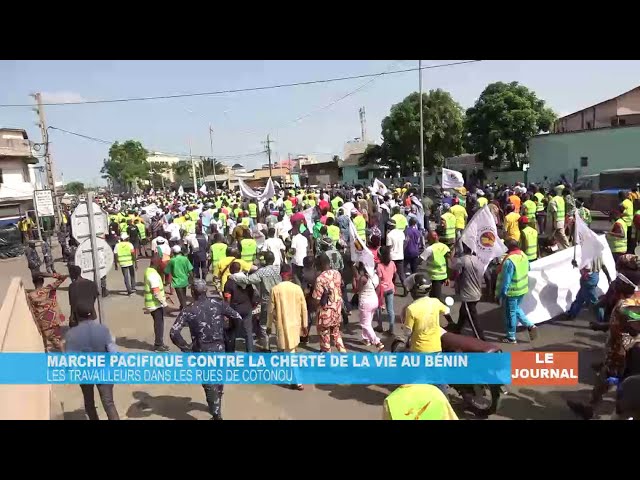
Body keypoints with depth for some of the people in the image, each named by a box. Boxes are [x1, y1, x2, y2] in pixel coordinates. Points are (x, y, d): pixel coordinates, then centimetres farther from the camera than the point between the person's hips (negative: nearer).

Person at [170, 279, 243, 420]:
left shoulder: (188, 311, -11)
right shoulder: (218, 304, -5)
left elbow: (174, 333, -21)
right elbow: (238, 318, -4)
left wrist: (186, 348, -9)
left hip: (201, 352, -3)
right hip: (219, 348, 3)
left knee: (209, 383, 10)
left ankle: (217, 414, 11)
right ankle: (216, 407, 46)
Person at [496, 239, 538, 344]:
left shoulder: (509, 260, -26)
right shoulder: (523, 256, 1)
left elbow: (506, 279, -23)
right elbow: (525, 272, 13)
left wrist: (501, 293, -15)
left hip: (512, 291, -8)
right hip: (522, 289, 8)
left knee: (510, 313, 6)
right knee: (516, 309, 27)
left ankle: (511, 337, 18)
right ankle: (531, 326, 18)